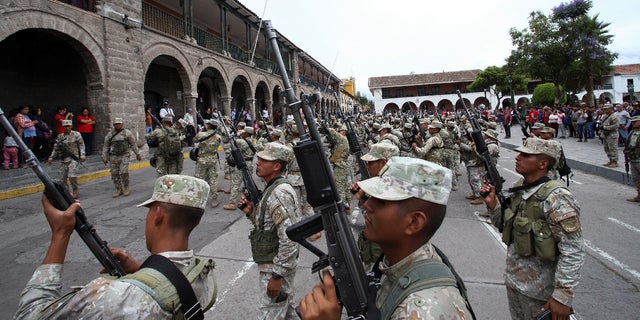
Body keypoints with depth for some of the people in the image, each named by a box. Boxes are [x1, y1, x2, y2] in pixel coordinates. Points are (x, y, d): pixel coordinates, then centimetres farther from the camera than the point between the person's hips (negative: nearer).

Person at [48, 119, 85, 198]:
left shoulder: (76, 134, 1)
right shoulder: (60, 137, 13)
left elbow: (81, 145, -1)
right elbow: (55, 148, 17)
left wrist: (82, 155, -10)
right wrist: (51, 158, 13)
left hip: (73, 158, -5)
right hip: (64, 159, 5)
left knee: (72, 176, -17)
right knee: (62, 177, 4)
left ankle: (76, 190, 1)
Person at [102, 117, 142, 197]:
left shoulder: (127, 133, 1)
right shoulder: (109, 134, 7)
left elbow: (133, 144, 4)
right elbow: (105, 146, 10)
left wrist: (137, 154, 4)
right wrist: (104, 157, 7)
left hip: (124, 156, -3)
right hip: (113, 157, 3)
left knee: (124, 172, -13)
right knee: (115, 174, 4)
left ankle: (126, 188, 7)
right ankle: (118, 189, 16)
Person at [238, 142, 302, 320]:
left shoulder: (280, 193, -24)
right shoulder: (274, 189, 8)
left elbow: (289, 239, -27)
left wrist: (277, 275, -23)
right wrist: (251, 212, -1)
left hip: (276, 267, -9)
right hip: (278, 263, 10)